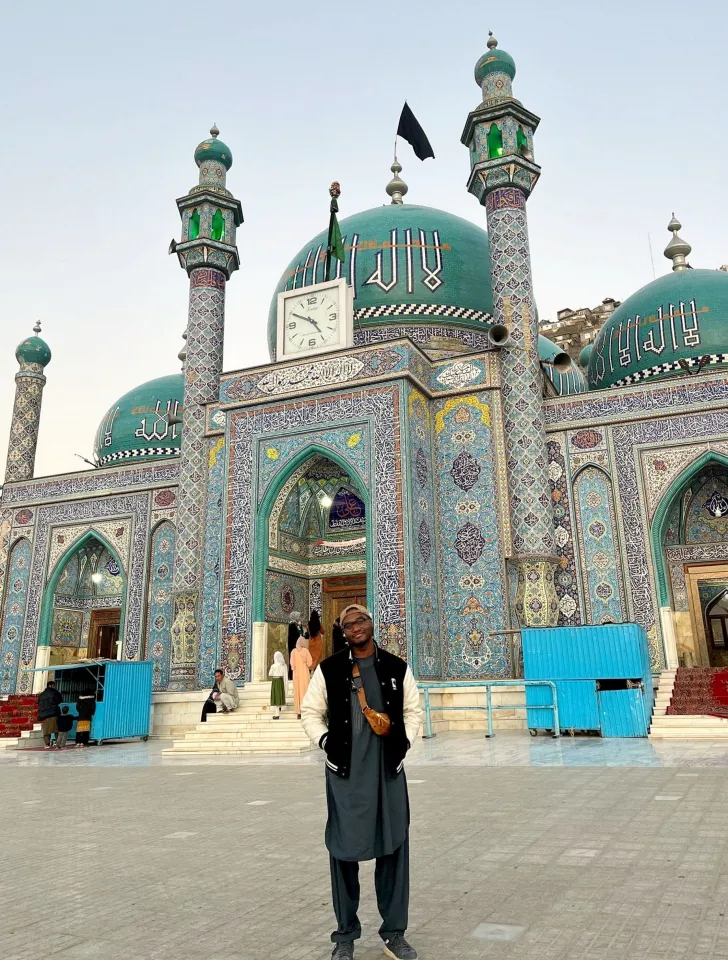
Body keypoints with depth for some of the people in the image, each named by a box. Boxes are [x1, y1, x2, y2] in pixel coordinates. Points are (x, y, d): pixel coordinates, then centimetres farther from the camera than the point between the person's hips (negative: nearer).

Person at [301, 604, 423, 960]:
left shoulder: (397, 668, 4)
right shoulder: (328, 670, 0)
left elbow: (413, 710, 11)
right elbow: (311, 712, 6)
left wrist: (405, 741, -3)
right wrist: (325, 741, -9)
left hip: (389, 769, 2)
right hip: (345, 771, -1)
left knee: (393, 848, 9)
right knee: (344, 850, 7)